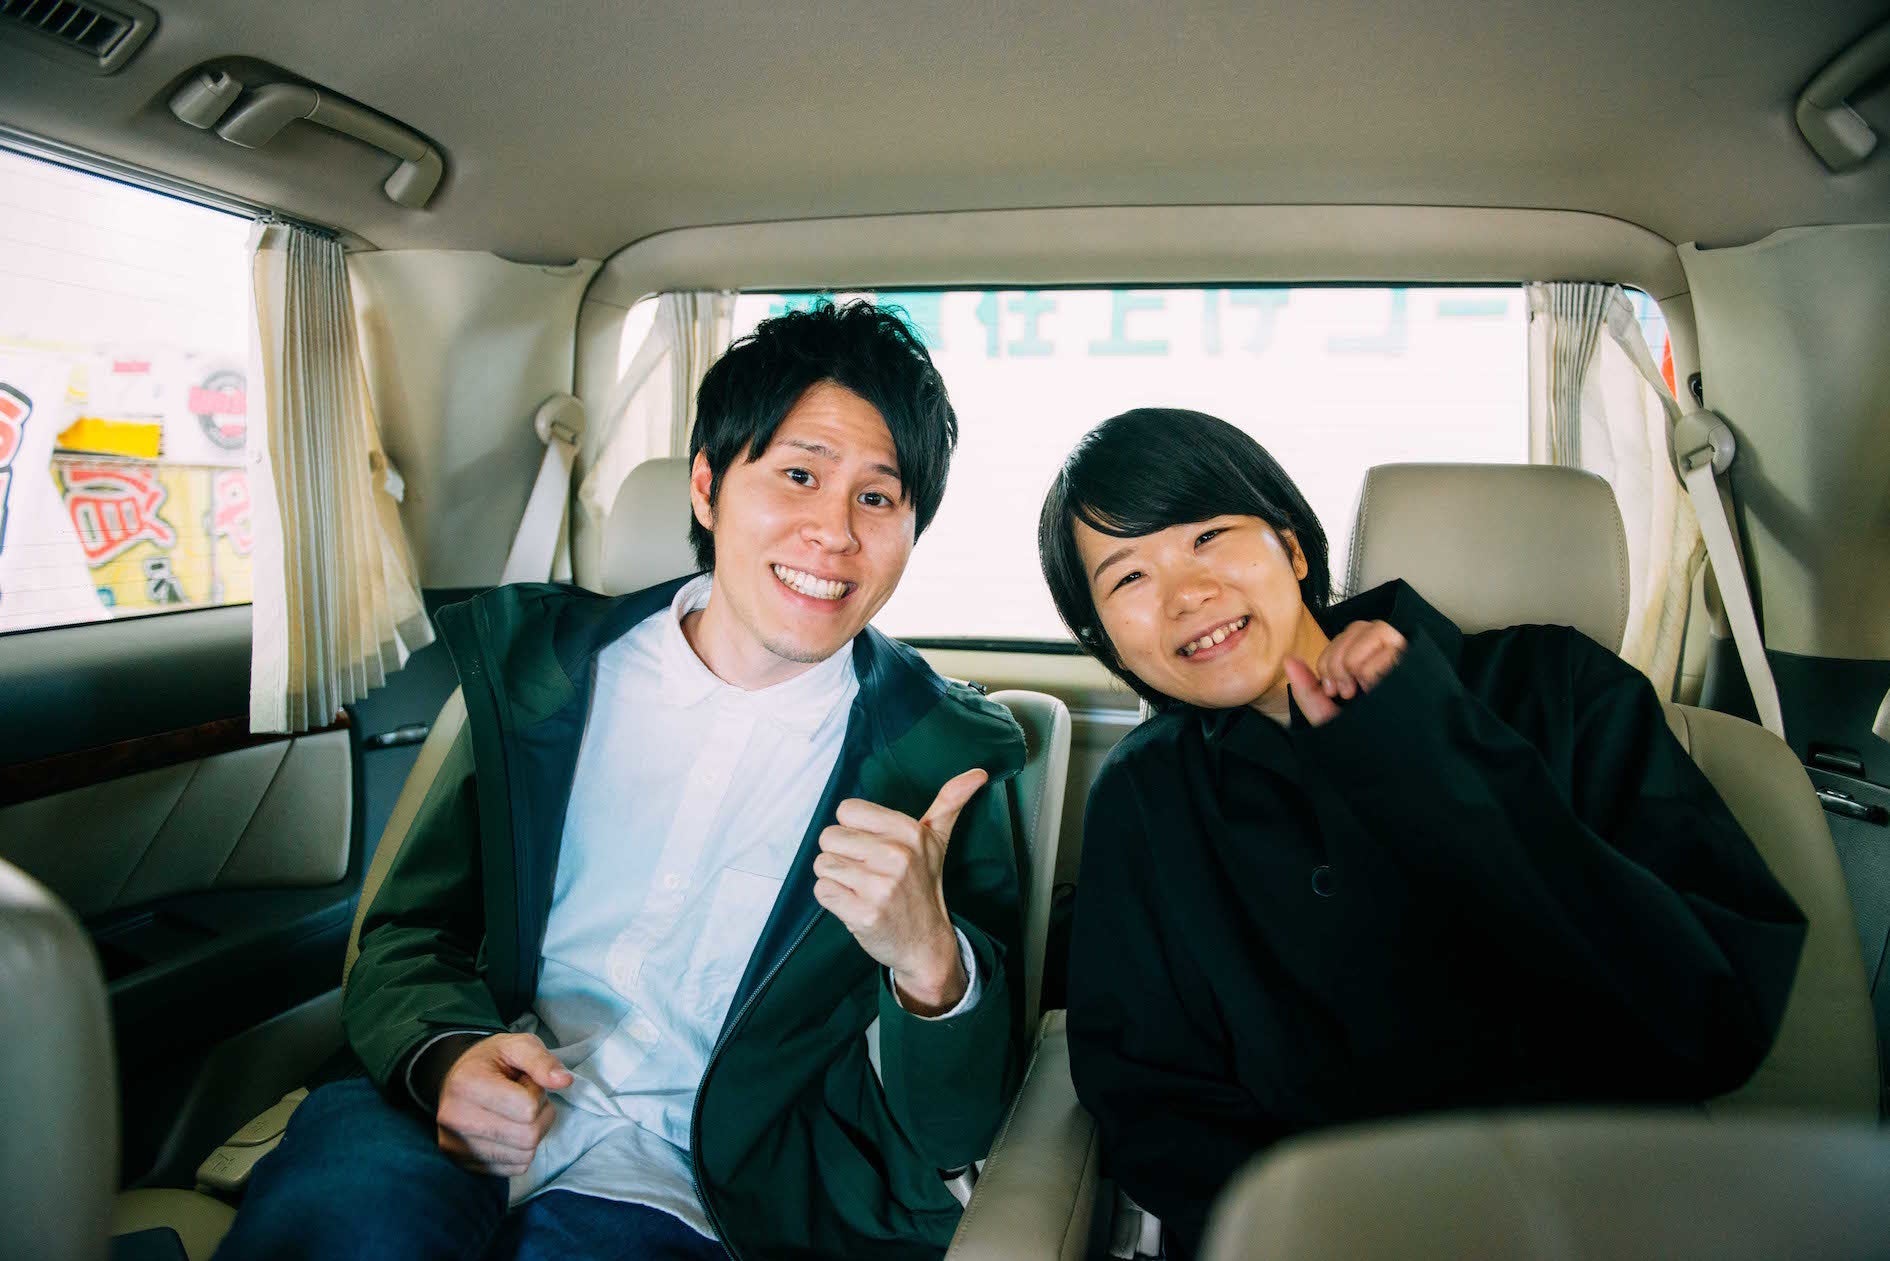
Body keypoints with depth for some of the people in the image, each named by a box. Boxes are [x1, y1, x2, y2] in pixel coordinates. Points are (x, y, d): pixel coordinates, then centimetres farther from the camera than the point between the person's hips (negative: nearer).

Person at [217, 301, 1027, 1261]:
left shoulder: (940, 762, -1)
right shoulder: (540, 666, 7)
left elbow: (954, 1128, -1)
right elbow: (410, 934, 11)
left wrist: (930, 963, -23)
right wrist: (447, 1056, -12)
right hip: (478, 1120, 2)